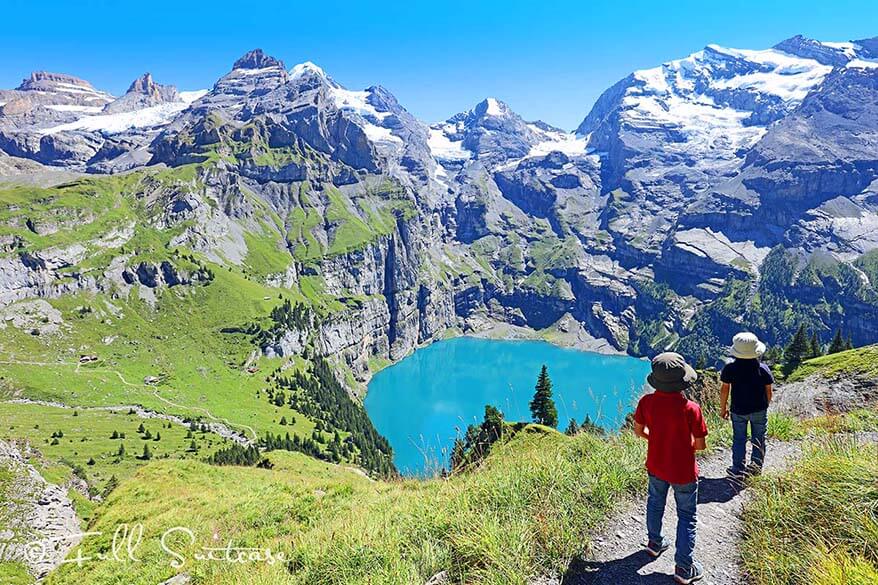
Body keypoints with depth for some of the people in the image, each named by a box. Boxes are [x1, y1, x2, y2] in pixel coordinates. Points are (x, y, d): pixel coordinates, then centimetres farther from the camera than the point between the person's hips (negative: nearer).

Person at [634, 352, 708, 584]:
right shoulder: (691, 409, -28)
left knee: (655, 503, 28)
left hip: (656, 465, 4)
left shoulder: (646, 402, -17)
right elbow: (700, 445, -18)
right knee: (686, 516, 15)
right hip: (683, 472, -4)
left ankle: (654, 543, 48)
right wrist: (685, 442, 2)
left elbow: (639, 431, -3)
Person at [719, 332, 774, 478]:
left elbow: (724, 389, -9)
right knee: (758, 440, 16)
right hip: (759, 410, 1)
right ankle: (756, 469, 25)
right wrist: (765, 406, 15)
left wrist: (723, 408, 4)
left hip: (738, 411, -1)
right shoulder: (763, 368, -9)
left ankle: (738, 470, 17)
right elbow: (768, 391, -2)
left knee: (739, 440, 12)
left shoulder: (730, 368, -13)